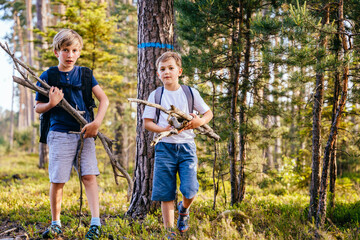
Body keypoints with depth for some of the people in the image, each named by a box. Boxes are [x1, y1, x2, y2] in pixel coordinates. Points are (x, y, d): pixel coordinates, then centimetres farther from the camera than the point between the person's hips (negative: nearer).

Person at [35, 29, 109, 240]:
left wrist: (97, 122, -8)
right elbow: (38, 107, 8)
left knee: (89, 175, -9)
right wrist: (51, 104, -13)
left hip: (85, 133, 1)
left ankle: (96, 222, -11)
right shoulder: (48, 76, 3)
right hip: (60, 133, -1)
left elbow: (104, 99, 5)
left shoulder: (84, 74, 7)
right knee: (57, 180, 1)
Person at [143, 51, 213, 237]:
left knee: (190, 190, -11)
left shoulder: (191, 93, 6)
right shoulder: (156, 95, 5)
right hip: (165, 147, 0)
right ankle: (170, 232, 13)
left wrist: (200, 121, -9)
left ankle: (184, 209, 24)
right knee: (166, 193, 1)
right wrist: (163, 129, -14)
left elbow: (208, 113, 14)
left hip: (186, 146, 0)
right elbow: (147, 122, 5)